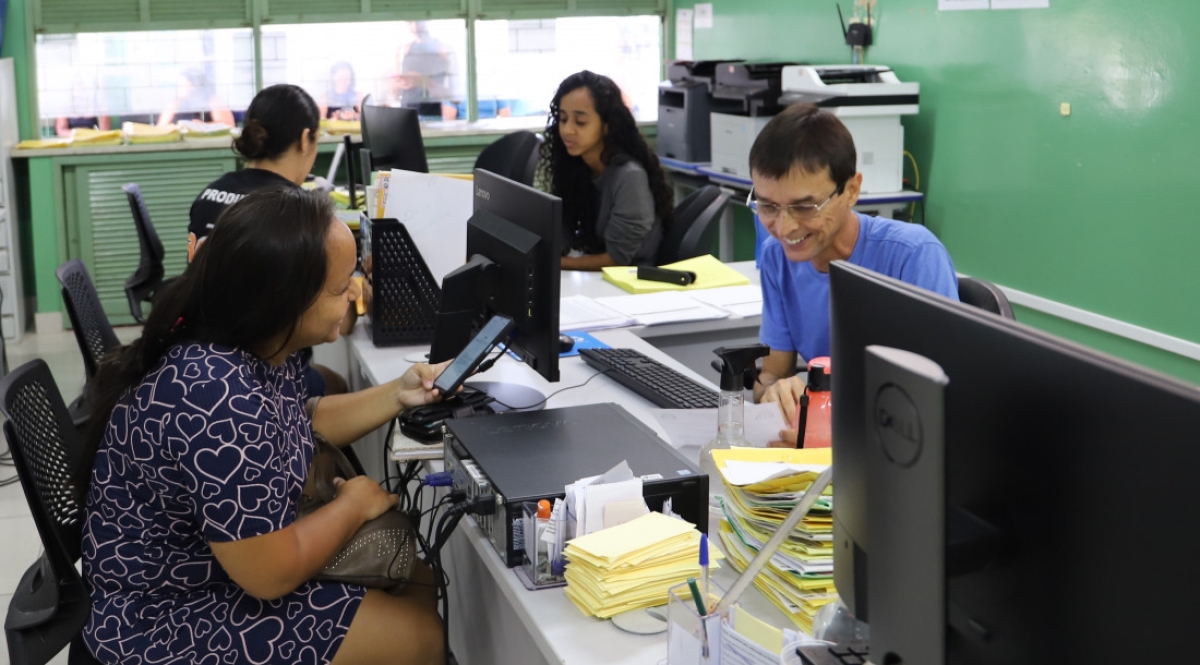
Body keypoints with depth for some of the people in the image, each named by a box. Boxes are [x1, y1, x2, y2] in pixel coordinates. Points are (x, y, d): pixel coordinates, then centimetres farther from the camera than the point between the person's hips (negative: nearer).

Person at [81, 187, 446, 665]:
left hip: (212, 561, 9)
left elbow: (299, 429, 14)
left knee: (420, 580, 13)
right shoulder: (221, 397, -34)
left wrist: (396, 395, 1)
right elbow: (270, 573, -28)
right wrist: (354, 505, -12)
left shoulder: (252, 341, -7)